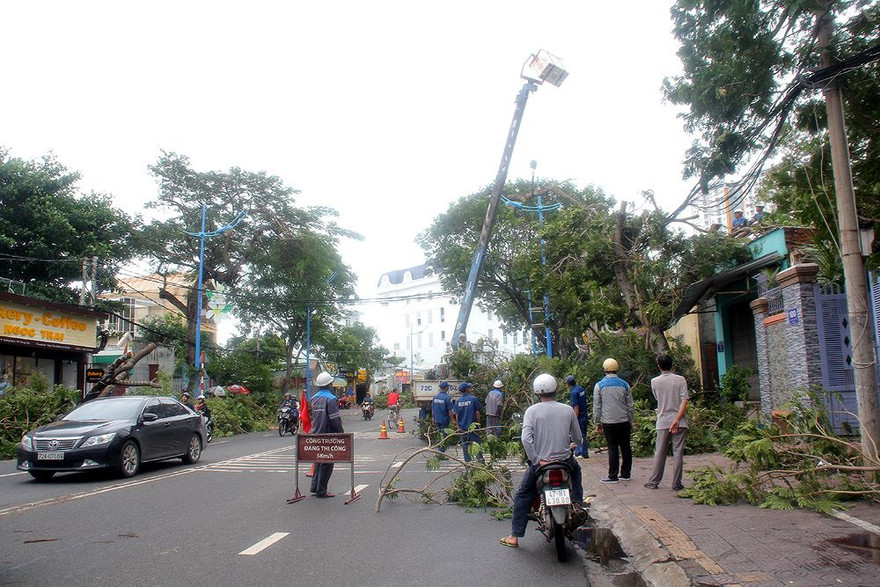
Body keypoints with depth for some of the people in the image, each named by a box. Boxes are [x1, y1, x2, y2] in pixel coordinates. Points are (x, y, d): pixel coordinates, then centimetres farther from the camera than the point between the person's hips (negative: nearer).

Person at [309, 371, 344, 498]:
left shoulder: (314, 398, 8)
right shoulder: (331, 399, -16)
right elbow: (335, 419, -17)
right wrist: (341, 434, -7)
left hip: (316, 434, 8)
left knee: (318, 460, 20)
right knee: (326, 463, 1)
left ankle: (315, 486, 23)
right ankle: (321, 491, 4)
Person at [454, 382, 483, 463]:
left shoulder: (458, 401, 1)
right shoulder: (473, 399, -10)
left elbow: (457, 415, 4)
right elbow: (477, 412, -7)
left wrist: (458, 426, 13)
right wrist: (478, 423, 5)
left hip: (462, 427, 4)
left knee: (465, 445, 11)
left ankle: (467, 461, 14)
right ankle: (480, 460, 3)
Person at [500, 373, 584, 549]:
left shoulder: (532, 411, -7)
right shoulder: (568, 410, -2)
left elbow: (526, 439, -19)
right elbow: (578, 439, 5)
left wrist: (536, 460, -12)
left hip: (539, 463, -1)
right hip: (565, 460, 2)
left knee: (522, 496, 16)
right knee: (576, 470, 38)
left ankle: (514, 536, 14)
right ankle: (577, 503, 31)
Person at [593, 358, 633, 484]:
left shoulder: (599, 385, -2)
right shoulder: (624, 385, 4)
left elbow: (596, 406, 0)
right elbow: (630, 405, 9)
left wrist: (597, 423, 7)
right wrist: (631, 421, 17)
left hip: (609, 422, -2)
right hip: (624, 421, 2)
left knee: (613, 449, 0)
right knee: (626, 447, 11)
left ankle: (613, 476, 2)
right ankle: (626, 473, 17)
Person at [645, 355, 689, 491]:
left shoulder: (655, 382, -1)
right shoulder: (680, 380, -4)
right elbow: (684, 401, -12)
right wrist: (677, 419, -15)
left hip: (663, 422, 1)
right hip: (679, 422, -1)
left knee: (660, 453, 9)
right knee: (678, 453, 4)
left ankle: (654, 482, 15)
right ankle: (676, 484, 7)